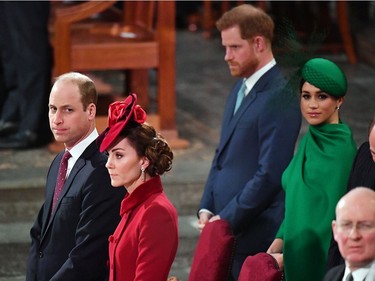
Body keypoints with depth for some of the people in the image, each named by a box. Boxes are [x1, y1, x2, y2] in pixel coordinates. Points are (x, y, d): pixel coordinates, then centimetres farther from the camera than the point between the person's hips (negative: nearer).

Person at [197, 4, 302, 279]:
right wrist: (207, 208, 9)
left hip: (254, 236, -8)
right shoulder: (240, 89, 14)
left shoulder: (278, 98, -15)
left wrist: (226, 219, -15)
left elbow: (270, 174, -19)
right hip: (225, 229, 8)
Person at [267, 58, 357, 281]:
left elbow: (335, 217, -15)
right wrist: (280, 240, 3)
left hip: (320, 261, -8)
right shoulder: (311, 140, 9)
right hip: (296, 256, 8)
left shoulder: (341, 149, -15)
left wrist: (286, 258, -11)